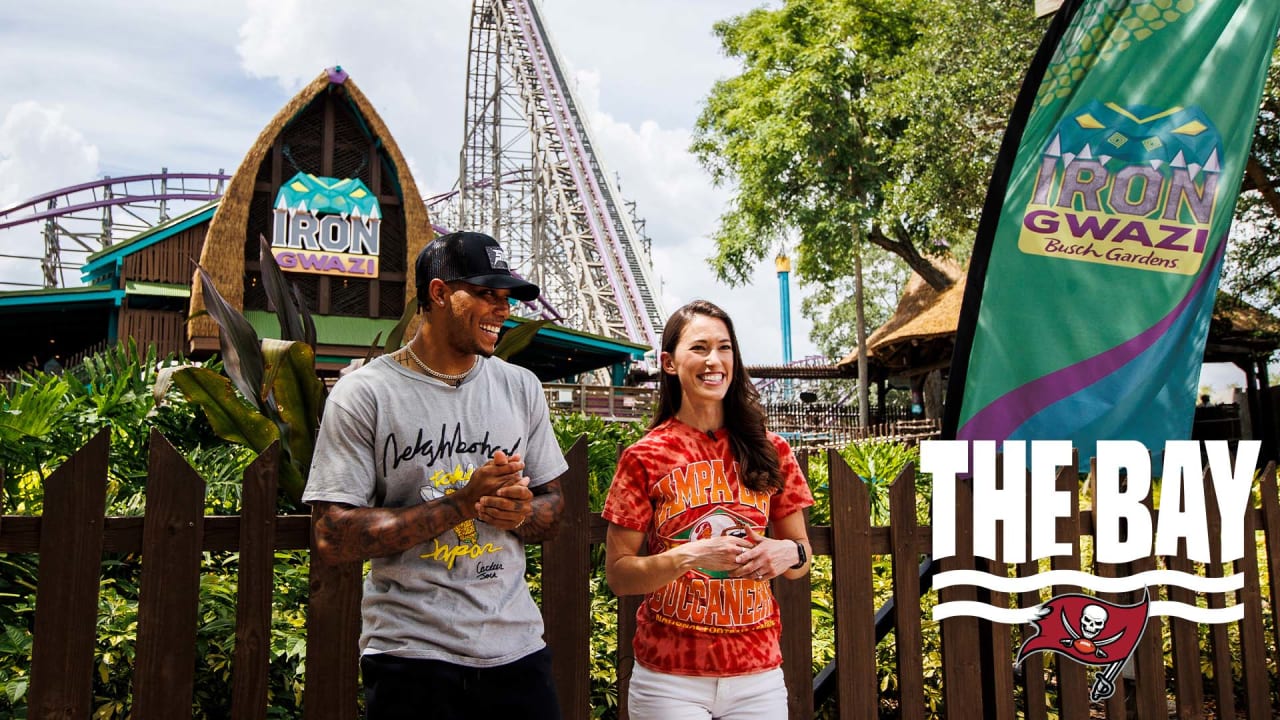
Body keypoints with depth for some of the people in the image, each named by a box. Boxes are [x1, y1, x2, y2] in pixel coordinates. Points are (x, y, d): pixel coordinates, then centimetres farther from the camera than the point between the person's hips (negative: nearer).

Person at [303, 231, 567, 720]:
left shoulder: (521, 388, 6)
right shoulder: (364, 394, -8)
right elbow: (333, 538, -13)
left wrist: (522, 512, -12)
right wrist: (462, 502, -18)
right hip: (411, 658, -4)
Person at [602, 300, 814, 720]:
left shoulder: (770, 452, 2)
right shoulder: (645, 457, -5)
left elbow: (802, 557, 10)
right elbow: (618, 575, -5)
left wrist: (788, 552, -12)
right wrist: (688, 556, -20)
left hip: (758, 674, 3)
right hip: (670, 677, -2)